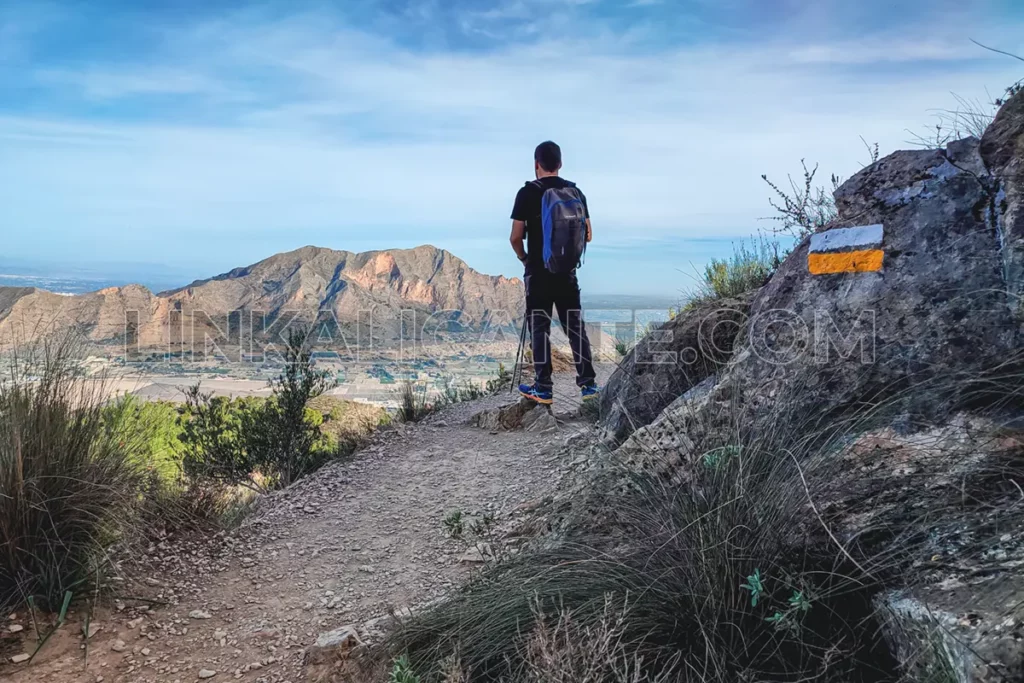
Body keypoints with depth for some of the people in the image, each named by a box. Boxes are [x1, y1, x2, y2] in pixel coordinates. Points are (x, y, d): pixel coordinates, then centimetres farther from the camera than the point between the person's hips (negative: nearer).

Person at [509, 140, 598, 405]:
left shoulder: (528, 192, -7)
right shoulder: (575, 192, 5)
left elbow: (515, 237, -9)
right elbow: (587, 235, 7)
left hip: (538, 272, -3)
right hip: (567, 271, 4)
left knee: (540, 329, 3)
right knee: (575, 327, 9)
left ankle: (543, 389, 4)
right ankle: (588, 383, 11)